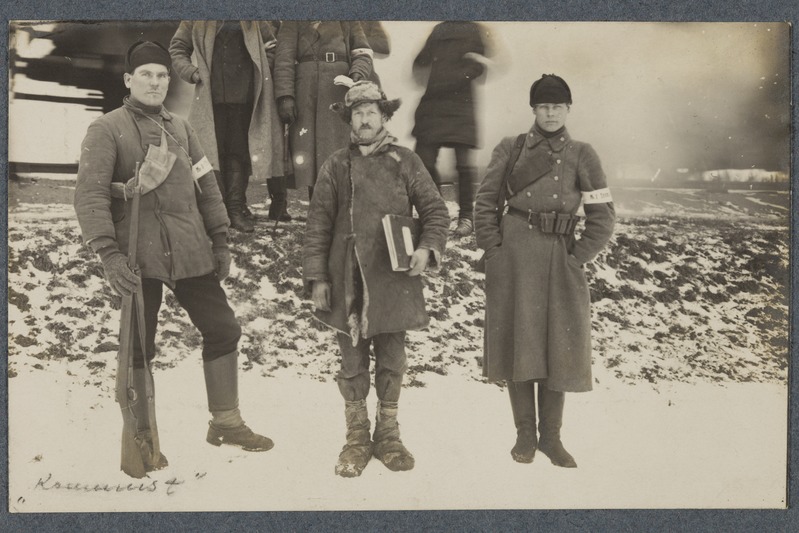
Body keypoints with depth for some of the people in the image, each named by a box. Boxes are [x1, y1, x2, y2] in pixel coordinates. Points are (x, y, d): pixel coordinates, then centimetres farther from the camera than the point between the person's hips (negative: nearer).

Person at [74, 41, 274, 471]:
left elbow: (207, 186, 17)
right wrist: (108, 253, -21)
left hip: (190, 253, 5)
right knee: (139, 346, 4)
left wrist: (220, 241, 12)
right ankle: (140, 437, 21)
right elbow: (89, 194, -11)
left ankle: (225, 421, 23)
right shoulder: (107, 129, -2)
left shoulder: (180, 129, 15)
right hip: (139, 256, -5)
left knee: (223, 329, 7)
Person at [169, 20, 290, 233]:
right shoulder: (197, 22, 7)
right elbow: (177, 48, 14)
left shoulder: (254, 22, 10)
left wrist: (262, 70, 4)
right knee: (213, 151, -2)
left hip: (244, 95, 1)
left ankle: (236, 208, 3)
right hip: (212, 95, -1)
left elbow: (272, 45, 18)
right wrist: (191, 72, -1)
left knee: (239, 151, 1)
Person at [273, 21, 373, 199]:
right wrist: (285, 95, -13)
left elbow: (363, 52, 12)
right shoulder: (294, 22, 13)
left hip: (340, 89, 1)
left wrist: (357, 74, -11)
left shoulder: (347, 22, 19)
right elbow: (284, 57, 1)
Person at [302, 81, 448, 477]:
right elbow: (318, 225, 6)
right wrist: (316, 277, 0)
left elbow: (435, 210, 7)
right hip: (348, 282, 0)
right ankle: (356, 438, 21)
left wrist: (427, 248, -11)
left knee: (392, 361, 8)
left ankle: (388, 434, 24)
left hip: (394, 280, 0)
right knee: (353, 363, 7)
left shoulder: (406, 162, 7)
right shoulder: (336, 167, 7)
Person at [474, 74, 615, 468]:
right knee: (517, 344, 4)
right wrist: (494, 250, -1)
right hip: (514, 258, 0)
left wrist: (576, 258, -4)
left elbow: (603, 217, 3)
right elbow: (485, 202, 7)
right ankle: (525, 433, 17)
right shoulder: (510, 149, 4)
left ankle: (551, 437, 18)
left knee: (558, 348, 5)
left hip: (560, 258, 1)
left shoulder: (582, 155, 4)